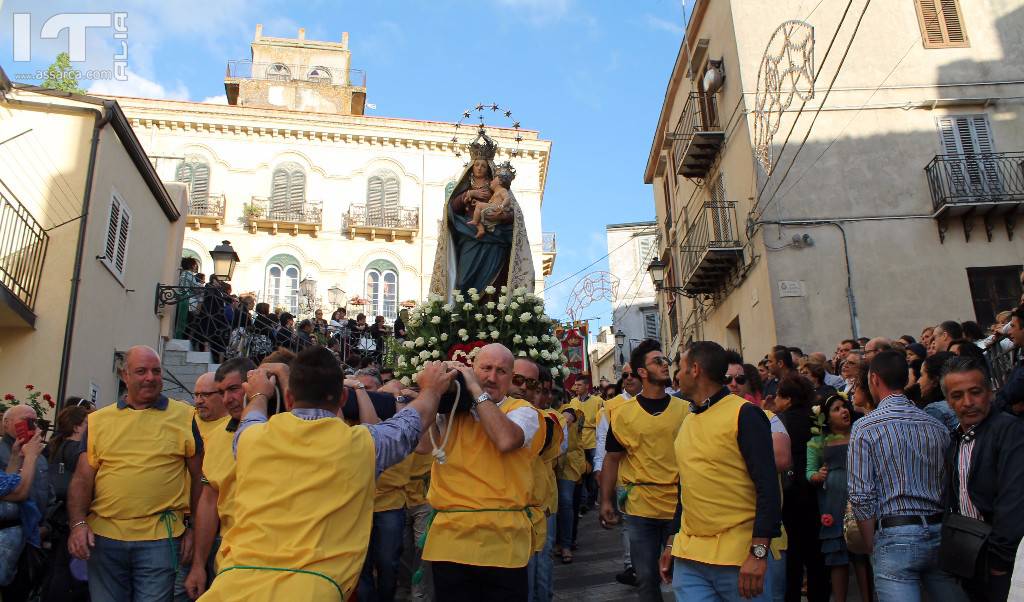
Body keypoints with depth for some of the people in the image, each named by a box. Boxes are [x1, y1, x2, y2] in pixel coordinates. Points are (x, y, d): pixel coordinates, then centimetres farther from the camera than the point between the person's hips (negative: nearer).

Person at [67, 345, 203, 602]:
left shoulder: (185, 416, 2)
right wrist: (78, 523, -5)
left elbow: (199, 477, 5)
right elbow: (82, 479, 8)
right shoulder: (98, 420, 8)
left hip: (161, 538, -2)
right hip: (103, 537, 2)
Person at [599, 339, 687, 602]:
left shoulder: (685, 409, 1)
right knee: (646, 577, 9)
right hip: (641, 507, 0)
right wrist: (605, 501, -3)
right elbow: (612, 459, 3)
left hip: (680, 505, 1)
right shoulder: (623, 412, -2)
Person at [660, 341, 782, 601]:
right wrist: (672, 543, 18)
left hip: (740, 560, -6)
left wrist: (758, 552, -20)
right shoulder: (687, 421, 11)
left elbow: (768, 487, -15)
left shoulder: (744, 414, -10)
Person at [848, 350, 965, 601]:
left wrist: (872, 547, 3)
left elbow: (861, 497, -9)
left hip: (896, 535, -5)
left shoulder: (865, 427, -6)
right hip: (940, 533, 5)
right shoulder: (937, 426, 7)